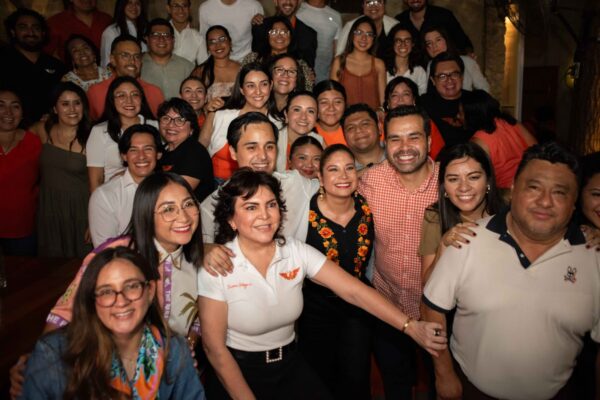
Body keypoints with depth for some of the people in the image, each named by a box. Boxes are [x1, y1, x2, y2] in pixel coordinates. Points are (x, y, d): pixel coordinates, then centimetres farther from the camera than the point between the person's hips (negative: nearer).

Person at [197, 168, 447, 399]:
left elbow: (353, 290, -14)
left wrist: (410, 326, -24)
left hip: (290, 367, 3)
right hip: (237, 373, -2)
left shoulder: (296, 252, -7)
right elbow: (215, 347, -13)